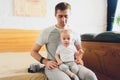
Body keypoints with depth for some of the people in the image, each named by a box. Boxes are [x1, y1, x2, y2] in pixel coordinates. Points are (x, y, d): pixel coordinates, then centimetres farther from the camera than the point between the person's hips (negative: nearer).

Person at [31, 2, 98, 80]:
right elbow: (34, 51, 6)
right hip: (54, 66, -3)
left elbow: (79, 49, 25)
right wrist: (45, 62, -10)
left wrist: (79, 58, 3)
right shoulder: (46, 32, -1)